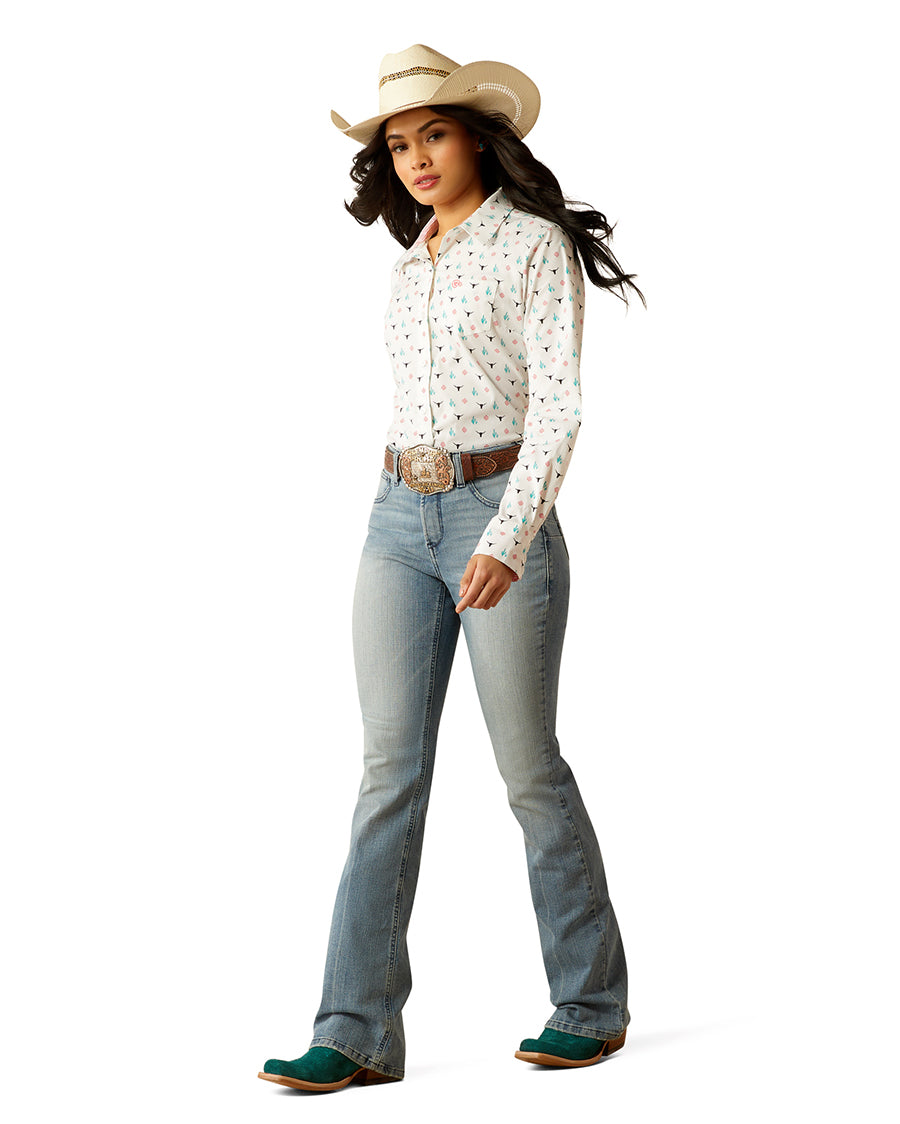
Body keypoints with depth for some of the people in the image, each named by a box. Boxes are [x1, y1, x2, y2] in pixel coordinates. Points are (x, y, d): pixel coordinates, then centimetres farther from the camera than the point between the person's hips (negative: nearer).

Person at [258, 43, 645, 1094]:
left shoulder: (536, 244, -7)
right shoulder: (415, 261, 15)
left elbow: (558, 405, -15)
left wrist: (506, 543, -26)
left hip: (503, 516, -6)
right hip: (402, 521, 6)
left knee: (529, 770, 1)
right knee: (390, 771, -2)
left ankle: (591, 1006, 19)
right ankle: (358, 1034, -3)